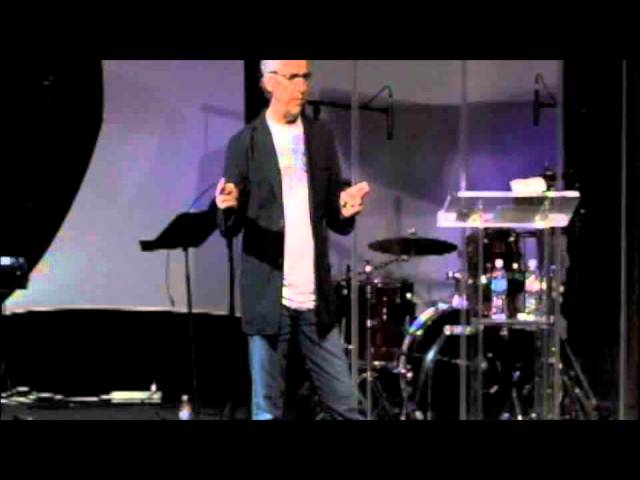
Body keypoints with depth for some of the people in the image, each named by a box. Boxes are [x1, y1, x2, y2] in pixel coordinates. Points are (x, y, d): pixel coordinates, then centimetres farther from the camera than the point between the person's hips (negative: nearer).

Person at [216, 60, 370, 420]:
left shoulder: (322, 137, 9)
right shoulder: (244, 143, -2)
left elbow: (336, 221, 10)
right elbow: (230, 228, -2)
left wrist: (346, 211, -13)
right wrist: (229, 208, -25)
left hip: (317, 295, 3)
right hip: (268, 296, -3)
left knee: (346, 405, 5)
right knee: (268, 410, 4)